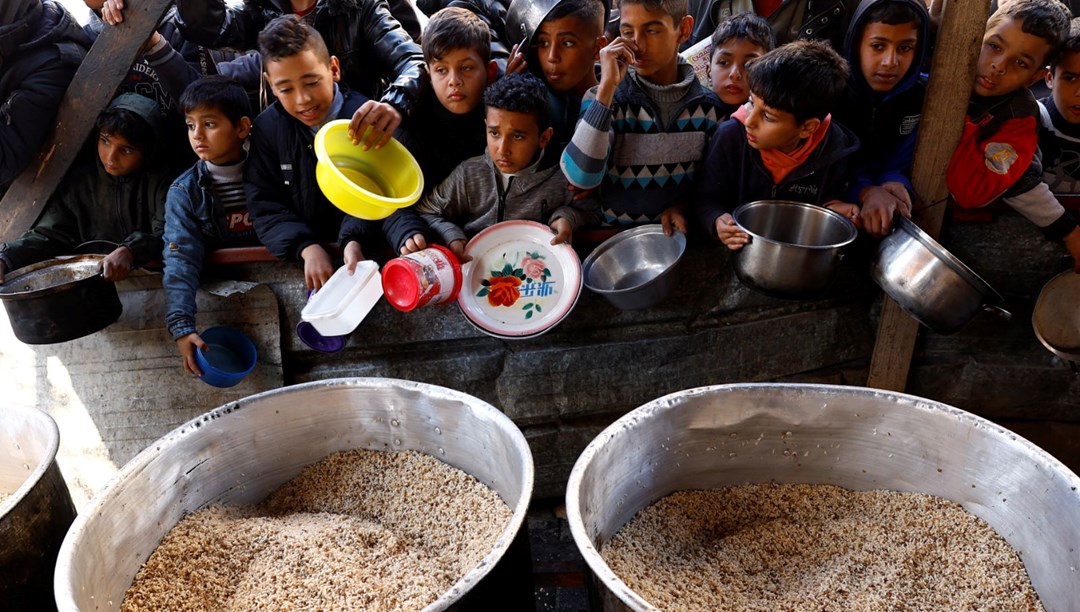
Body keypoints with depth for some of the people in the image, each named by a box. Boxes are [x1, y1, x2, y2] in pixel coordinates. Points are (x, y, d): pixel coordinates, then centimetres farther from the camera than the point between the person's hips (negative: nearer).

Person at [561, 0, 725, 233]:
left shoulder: (707, 104, 0)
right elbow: (581, 178, -20)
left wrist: (683, 206, -9)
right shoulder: (604, 97, -5)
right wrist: (607, 86, -20)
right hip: (616, 233, -1)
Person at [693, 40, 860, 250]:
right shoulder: (730, 136, -17)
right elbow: (706, 199, -7)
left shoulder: (834, 147, -12)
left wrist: (831, 205, -12)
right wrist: (718, 222, -27)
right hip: (737, 253, -1)